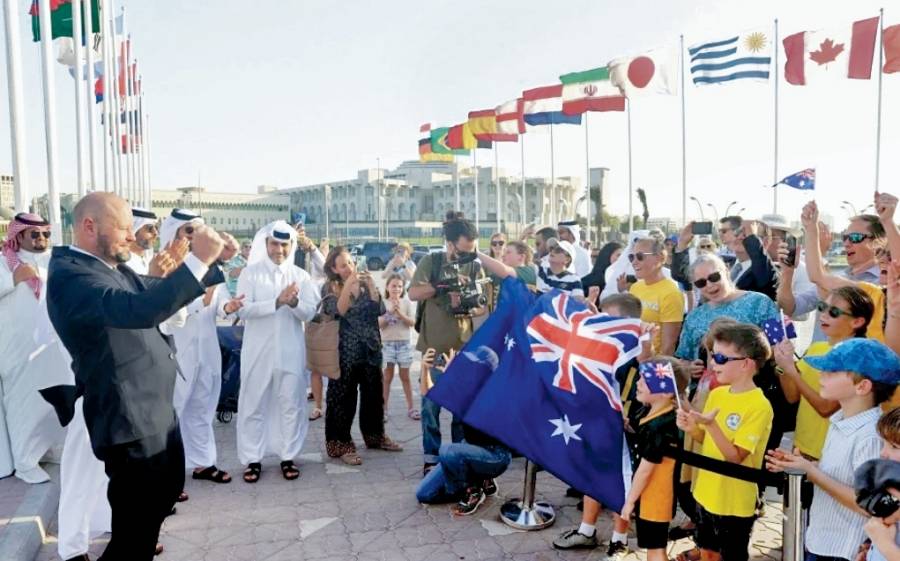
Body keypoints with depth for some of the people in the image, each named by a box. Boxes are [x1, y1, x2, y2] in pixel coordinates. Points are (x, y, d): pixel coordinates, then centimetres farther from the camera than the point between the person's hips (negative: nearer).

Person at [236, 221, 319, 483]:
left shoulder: (300, 275, 5)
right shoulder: (250, 273, 0)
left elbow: (309, 313, -2)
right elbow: (244, 310, -12)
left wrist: (294, 302, -23)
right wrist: (277, 302, -23)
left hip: (291, 350, 2)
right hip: (258, 349, -1)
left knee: (291, 404, 6)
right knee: (254, 404, 5)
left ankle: (288, 457, 18)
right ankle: (252, 459, 16)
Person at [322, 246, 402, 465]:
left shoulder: (365, 284, 7)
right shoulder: (330, 288, -3)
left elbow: (380, 310, -2)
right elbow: (339, 311, -18)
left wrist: (371, 287, -15)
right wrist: (348, 286, -25)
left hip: (371, 347, 5)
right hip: (346, 351, -4)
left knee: (374, 393, 13)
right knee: (343, 396, -3)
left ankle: (375, 435, 27)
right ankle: (341, 444, 5)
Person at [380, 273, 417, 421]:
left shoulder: (407, 302, 0)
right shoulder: (383, 303, -1)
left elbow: (412, 322, -6)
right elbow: (379, 324, -8)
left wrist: (400, 313, -17)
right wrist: (390, 312, -17)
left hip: (404, 343, 1)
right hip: (387, 343, -1)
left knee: (405, 377, 9)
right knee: (387, 377, 4)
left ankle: (410, 408, 15)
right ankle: (384, 408, 10)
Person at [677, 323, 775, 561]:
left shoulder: (759, 406, -21)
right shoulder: (717, 394, 0)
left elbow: (735, 457, -23)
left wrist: (711, 424, -34)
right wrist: (691, 428, -11)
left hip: (735, 502, -6)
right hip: (707, 492, 6)